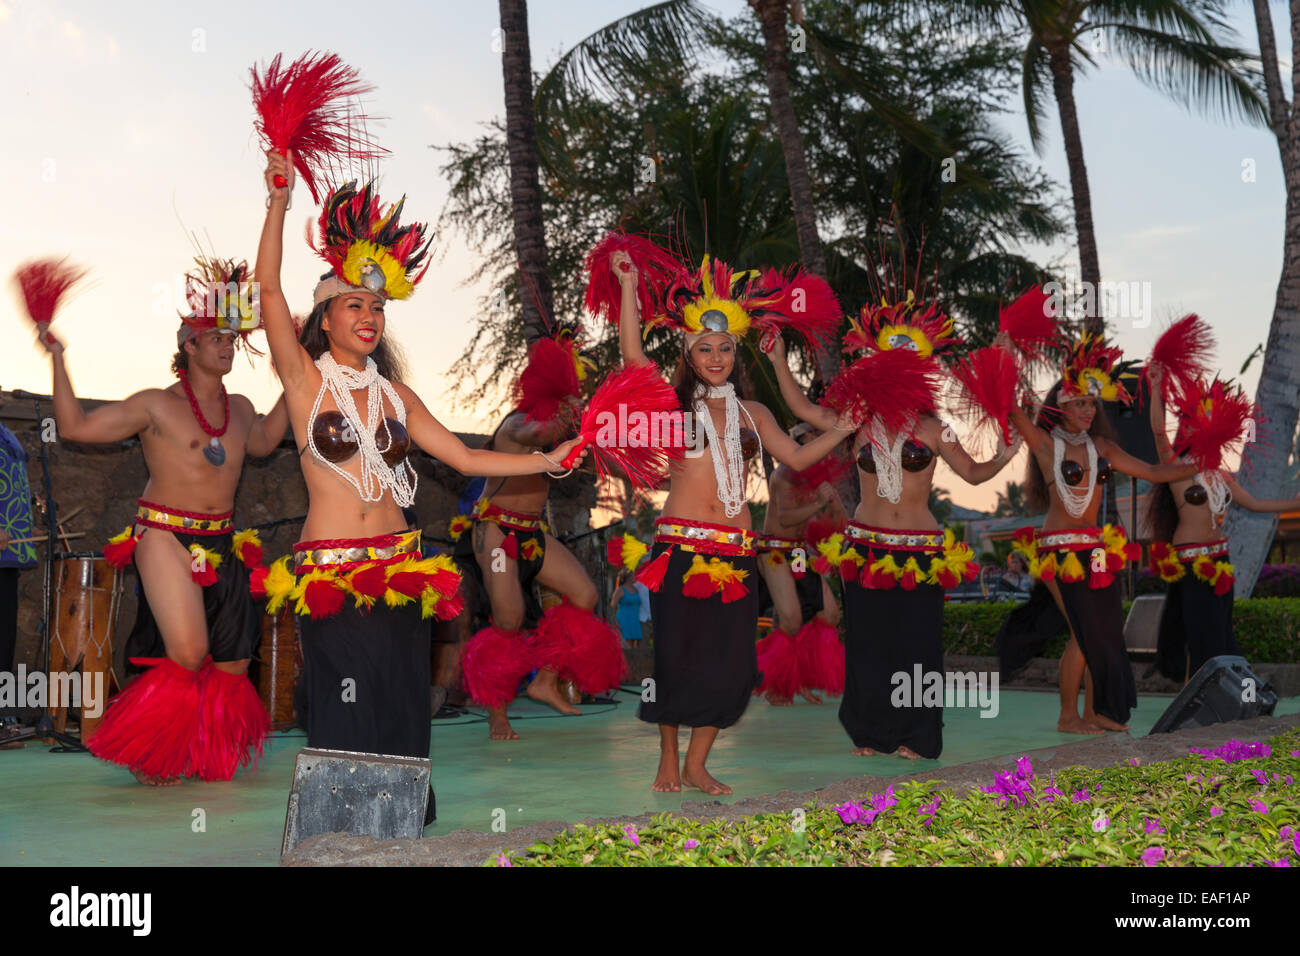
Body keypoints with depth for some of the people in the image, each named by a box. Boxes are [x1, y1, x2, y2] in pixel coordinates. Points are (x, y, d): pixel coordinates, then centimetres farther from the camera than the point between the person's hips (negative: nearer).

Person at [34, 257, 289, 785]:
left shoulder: (239, 409, 13)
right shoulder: (156, 406, -4)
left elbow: (263, 442, 35)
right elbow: (75, 426, -4)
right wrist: (58, 361, -9)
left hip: (222, 544, 6)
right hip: (166, 538, -6)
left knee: (234, 662, 3)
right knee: (189, 654, -17)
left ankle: (199, 753, 22)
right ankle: (147, 753, 5)